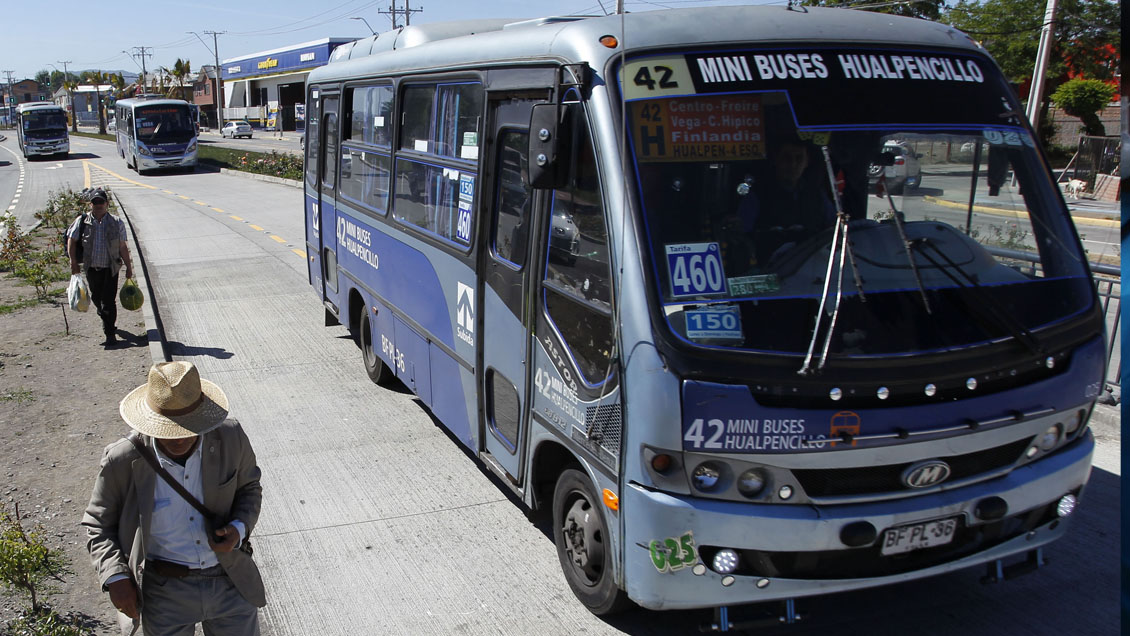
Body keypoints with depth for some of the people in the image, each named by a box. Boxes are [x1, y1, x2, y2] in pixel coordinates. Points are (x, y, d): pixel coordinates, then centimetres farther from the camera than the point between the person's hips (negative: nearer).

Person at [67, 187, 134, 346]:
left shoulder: (116, 223, -2)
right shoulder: (82, 221, -2)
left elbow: (123, 247, 3)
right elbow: (71, 241, 6)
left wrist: (129, 267, 4)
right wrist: (73, 262, -2)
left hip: (110, 268, -2)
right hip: (91, 268, 3)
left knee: (109, 301, -8)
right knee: (96, 298, 17)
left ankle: (110, 333, -1)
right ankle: (108, 324, 41)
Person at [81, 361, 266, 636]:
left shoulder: (230, 438, -12)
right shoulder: (122, 461, -16)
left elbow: (249, 487, 7)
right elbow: (98, 523, 0)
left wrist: (239, 528, -13)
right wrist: (115, 577, -14)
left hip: (231, 582, 1)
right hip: (165, 593, -1)